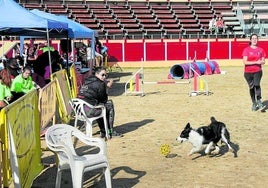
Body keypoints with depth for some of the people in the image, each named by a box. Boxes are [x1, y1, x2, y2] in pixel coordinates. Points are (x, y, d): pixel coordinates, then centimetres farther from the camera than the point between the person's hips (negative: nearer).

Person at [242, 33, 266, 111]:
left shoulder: (261, 50, 5)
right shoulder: (246, 50, -4)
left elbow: (263, 61, 10)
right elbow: (245, 62, -12)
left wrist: (261, 62, -15)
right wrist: (256, 62, -18)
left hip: (257, 71, 0)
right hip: (248, 72, 0)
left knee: (257, 84, -21)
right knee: (251, 87, 8)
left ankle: (259, 102, -21)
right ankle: (254, 103, 22)